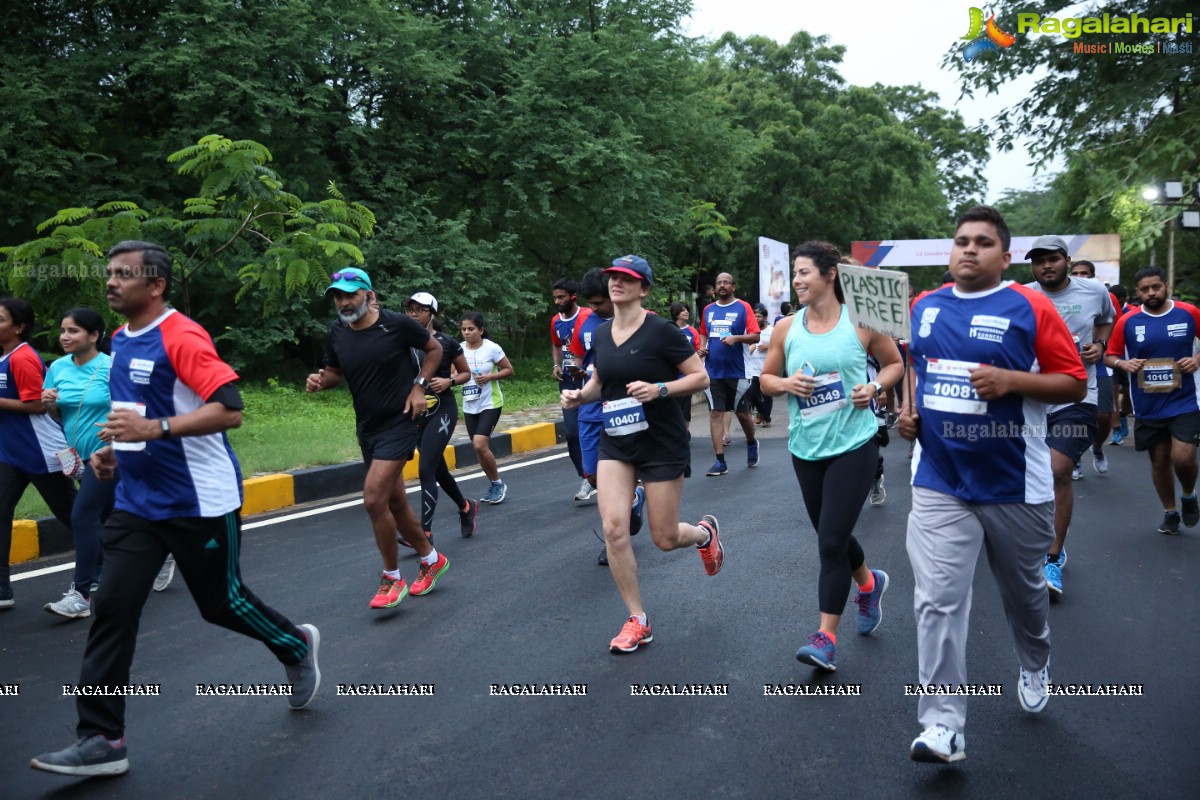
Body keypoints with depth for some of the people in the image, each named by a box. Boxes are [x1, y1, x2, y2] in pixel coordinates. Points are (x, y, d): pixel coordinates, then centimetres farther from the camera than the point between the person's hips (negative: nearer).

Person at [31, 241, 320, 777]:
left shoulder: (181, 337, -16)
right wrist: (114, 447, 11)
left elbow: (229, 410, -24)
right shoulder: (120, 341, 10)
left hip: (199, 502, -7)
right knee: (112, 611, -2)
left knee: (221, 603, 8)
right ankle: (101, 740, 5)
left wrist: (153, 428, -30)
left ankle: (297, 647, 36)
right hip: (137, 502, 7)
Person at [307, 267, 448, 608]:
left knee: (374, 498, -17)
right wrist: (319, 381, -8)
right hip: (367, 427, 6)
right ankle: (431, 559, 35)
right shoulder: (337, 334, 0)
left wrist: (419, 386, -8)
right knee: (395, 502, 14)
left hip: (399, 423, -6)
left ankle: (392, 579, 1)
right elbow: (334, 372, 15)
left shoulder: (397, 324, -13)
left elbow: (434, 349, 2)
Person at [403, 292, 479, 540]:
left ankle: (425, 532, -14)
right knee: (438, 469, 16)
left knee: (425, 469, -16)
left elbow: (466, 373, 5)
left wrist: (449, 381, -13)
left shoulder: (447, 342, -6)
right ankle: (466, 507, 40)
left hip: (442, 410, -5)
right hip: (416, 411, 5)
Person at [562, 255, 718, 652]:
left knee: (665, 538, 3)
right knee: (613, 528, -11)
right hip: (616, 444, 5)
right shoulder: (601, 334, 5)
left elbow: (700, 377, -10)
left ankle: (705, 532, 41)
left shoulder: (661, 330, -13)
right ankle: (637, 621, 4)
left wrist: (659, 389, -25)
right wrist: (580, 394, -1)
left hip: (662, 444, -4)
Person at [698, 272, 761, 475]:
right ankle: (720, 461, 1)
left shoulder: (743, 307, -3)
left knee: (741, 412, 7)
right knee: (715, 413, -2)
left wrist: (735, 338, -23)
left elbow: (755, 336, -7)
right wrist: (702, 348, 3)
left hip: (737, 371, -3)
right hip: (713, 371, 3)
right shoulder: (708, 310, 10)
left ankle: (751, 444, 37)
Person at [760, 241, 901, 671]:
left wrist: (875, 386, -11)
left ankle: (826, 638, 3)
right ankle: (869, 583, 48)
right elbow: (766, 378, 11)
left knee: (832, 542, -8)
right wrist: (786, 383, -11)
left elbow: (894, 363, 8)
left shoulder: (862, 322, -5)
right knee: (831, 536, 17)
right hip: (806, 447, 4)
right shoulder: (786, 328, 2)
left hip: (853, 445, -4)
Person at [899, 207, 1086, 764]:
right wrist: (908, 409, 3)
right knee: (937, 602, -7)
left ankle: (1033, 665, 51)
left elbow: (1074, 384, -7)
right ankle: (942, 726, -1)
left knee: (1023, 589, 20)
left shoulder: (1030, 309, -8)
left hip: (1015, 485, -2)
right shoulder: (924, 308, 5)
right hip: (939, 483, 2)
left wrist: (1011, 380, -23)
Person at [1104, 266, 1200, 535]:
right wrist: (1124, 364, -15)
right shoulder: (1127, 322, -3)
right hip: (1147, 407, 2)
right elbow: (1109, 356, 5)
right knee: (1159, 462, 11)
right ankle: (1170, 512, 31)